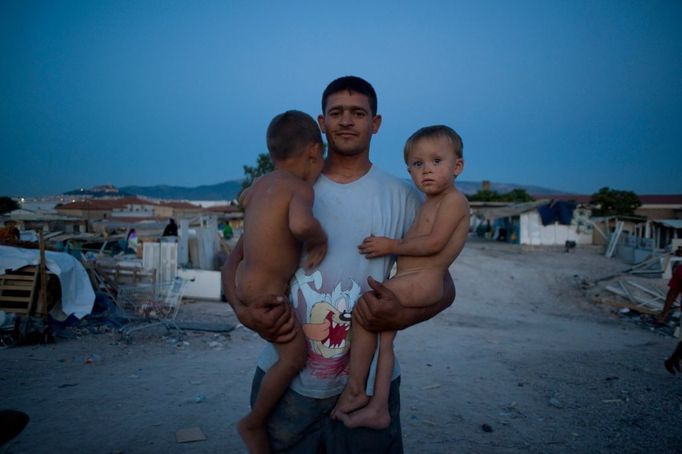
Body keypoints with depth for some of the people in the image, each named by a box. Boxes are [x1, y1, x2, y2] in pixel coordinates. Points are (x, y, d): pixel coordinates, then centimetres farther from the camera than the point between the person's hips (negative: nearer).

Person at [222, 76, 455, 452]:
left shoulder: (401, 197, -2)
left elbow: (443, 285, 1)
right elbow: (238, 258, 6)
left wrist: (403, 316, -20)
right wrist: (244, 311, -15)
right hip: (284, 379, 1)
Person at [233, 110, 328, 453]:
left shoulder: (263, 182, 6)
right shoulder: (301, 189, -19)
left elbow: (244, 201, 29)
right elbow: (301, 224, -41)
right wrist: (320, 240, -22)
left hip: (247, 278, 9)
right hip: (264, 291, -9)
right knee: (294, 355, -13)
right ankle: (253, 424, 5)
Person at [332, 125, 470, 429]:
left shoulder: (454, 200, -8)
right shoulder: (428, 204, 21)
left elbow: (434, 243, -18)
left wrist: (391, 246, -12)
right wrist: (389, 246, 10)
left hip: (423, 280, -10)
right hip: (409, 282, 10)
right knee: (384, 338, 9)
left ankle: (355, 390, -9)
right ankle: (378, 408, 16)